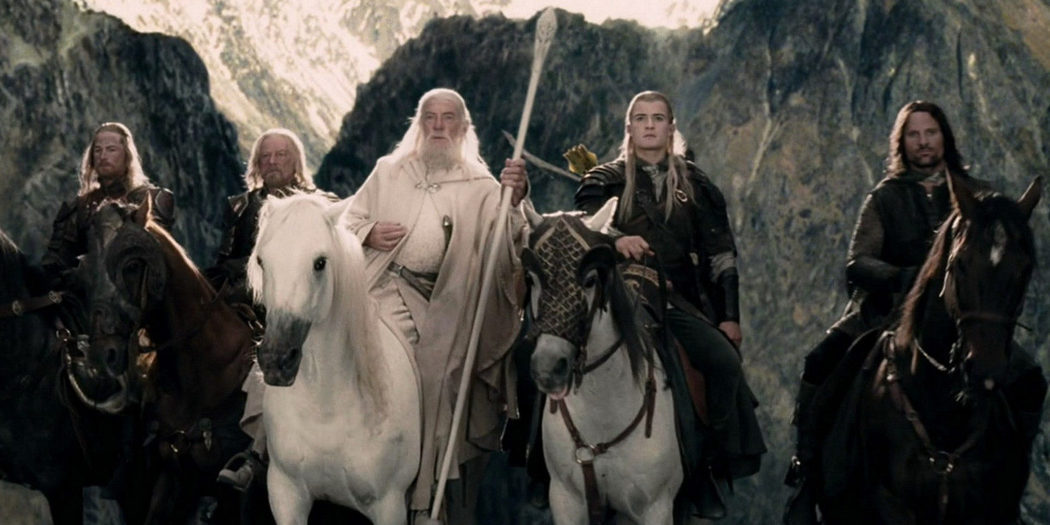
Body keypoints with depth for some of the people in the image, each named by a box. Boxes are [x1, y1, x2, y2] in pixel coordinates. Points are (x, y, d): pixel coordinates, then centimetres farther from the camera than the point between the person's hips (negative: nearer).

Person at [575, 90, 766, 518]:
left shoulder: (694, 185, 16)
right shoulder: (607, 182, 10)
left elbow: (719, 254, 14)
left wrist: (729, 315, 6)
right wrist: (617, 239, -31)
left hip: (681, 300, 2)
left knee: (724, 359, -23)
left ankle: (718, 462, -13)